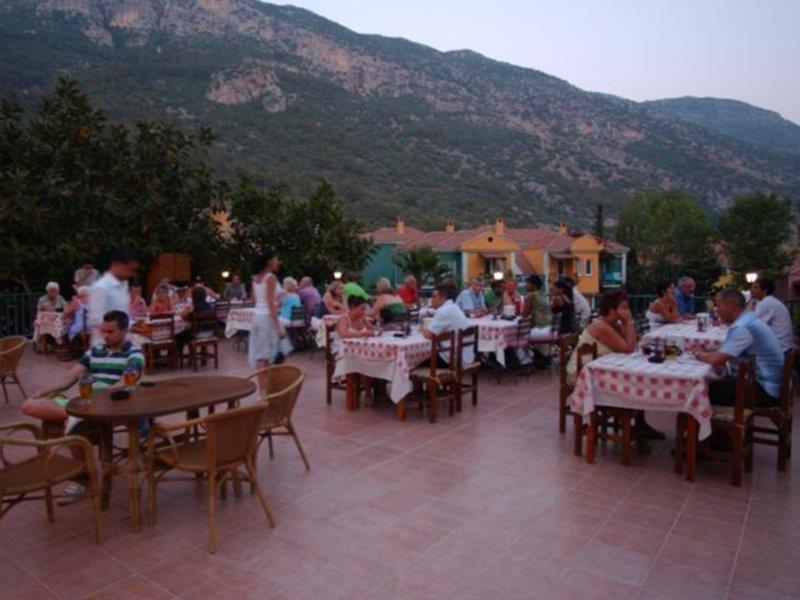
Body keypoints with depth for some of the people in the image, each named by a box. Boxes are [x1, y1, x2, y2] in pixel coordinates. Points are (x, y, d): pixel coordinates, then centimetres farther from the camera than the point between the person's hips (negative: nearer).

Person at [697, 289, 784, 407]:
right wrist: (706, 354, 2)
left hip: (765, 390, -9)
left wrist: (700, 355, -7)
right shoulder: (749, 319, 10)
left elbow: (716, 360, -27)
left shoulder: (741, 327, -22)